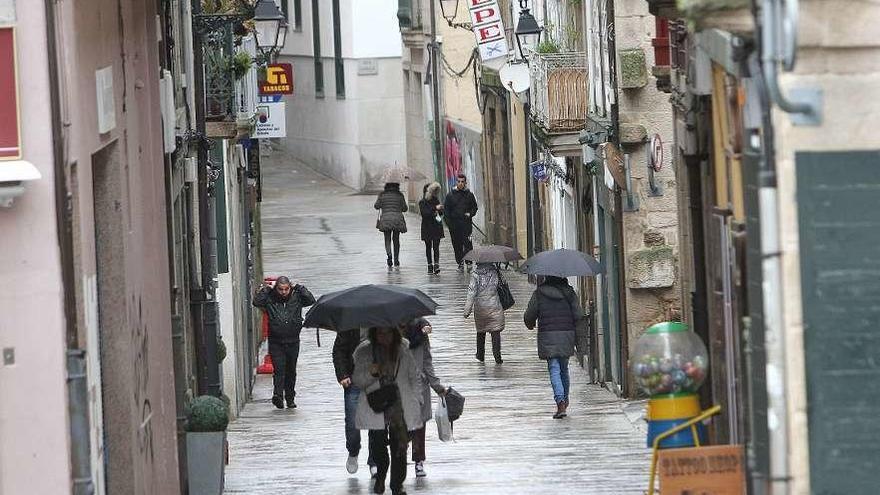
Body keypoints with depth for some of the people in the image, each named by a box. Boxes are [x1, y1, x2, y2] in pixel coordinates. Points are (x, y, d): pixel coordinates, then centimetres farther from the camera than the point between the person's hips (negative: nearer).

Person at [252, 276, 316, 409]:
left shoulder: (296, 297, 3)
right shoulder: (270, 298, -2)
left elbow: (311, 301, -6)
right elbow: (256, 302, -15)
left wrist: (298, 288, -6)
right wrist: (265, 288, -12)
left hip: (293, 342, 2)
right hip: (276, 342, -2)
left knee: (291, 371, 11)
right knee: (279, 369, -15)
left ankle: (290, 398, 21)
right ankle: (278, 395, -25)